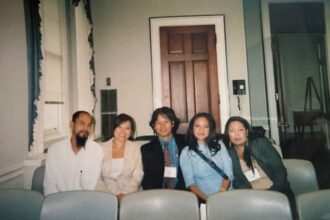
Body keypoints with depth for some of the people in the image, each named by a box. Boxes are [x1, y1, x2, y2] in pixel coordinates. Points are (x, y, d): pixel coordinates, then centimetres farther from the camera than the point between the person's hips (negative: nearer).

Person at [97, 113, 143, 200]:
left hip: (128, 195, 0)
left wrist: (124, 194, -12)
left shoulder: (136, 148, 6)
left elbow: (137, 176, 1)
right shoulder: (102, 148, 6)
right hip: (106, 195, 1)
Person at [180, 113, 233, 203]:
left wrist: (221, 193, -9)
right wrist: (207, 199, -16)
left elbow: (228, 173, 6)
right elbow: (190, 182, -2)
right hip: (203, 198, -2)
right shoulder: (186, 152, 4)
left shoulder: (219, 145, 11)